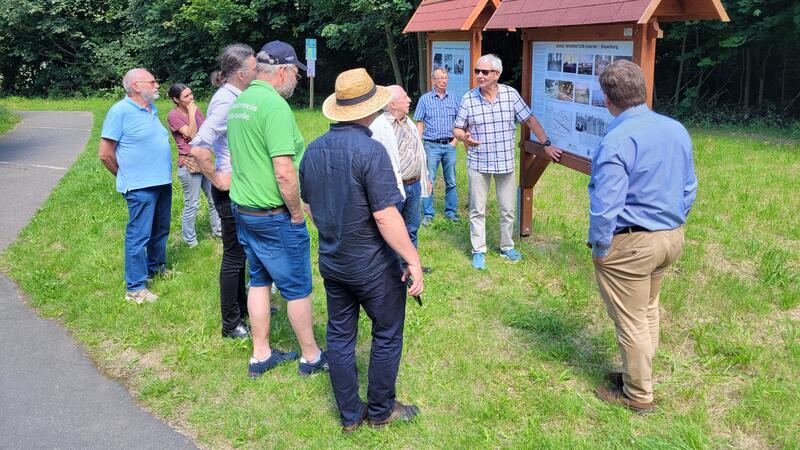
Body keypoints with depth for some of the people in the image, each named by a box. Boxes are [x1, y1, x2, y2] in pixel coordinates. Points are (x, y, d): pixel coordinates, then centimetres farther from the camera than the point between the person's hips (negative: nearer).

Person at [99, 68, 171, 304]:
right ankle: (135, 288, 6)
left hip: (163, 182, 8)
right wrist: (127, 177, 1)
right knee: (139, 235, -3)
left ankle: (157, 267, 39)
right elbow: (105, 154, -11)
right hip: (140, 187, -8)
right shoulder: (120, 111, -13)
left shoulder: (152, 109, 11)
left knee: (160, 230, 20)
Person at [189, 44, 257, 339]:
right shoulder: (225, 102, -21)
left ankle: (242, 306, 38)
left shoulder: (235, 98, 7)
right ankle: (231, 324, 16)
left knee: (240, 252, 21)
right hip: (232, 191, -9)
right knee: (233, 256, 3)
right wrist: (217, 179, -20)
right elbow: (198, 147, -31)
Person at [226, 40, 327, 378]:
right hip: (274, 216, -9)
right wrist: (297, 212, -14)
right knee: (298, 288, 6)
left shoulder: (238, 103, 9)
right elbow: (284, 172, -26)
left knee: (259, 280, 17)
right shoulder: (275, 105, -20)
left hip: (243, 209, 9)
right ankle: (311, 357, 20)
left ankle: (261, 355, 27)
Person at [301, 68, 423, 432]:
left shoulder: (313, 150, 1)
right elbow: (385, 216, -24)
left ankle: (349, 415, 27)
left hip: (331, 262, 7)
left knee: (340, 336, 15)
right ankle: (380, 411, 25)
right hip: (372, 265, -6)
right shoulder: (370, 150, -22)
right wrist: (413, 260, -17)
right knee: (387, 336, 12)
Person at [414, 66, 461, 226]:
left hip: (449, 146, 3)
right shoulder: (425, 99, 1)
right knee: (429, 182, -2)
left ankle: (451, 212, 19)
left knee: (451, 182, 8)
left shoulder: (452, 99, 9)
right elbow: (419, 124, 0)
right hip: (432, 146, -3)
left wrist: (455, 140, 1)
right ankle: (428, 214, 7)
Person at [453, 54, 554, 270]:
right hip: (478, 163, -1)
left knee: (508, 209, 12)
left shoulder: (511, 94, -5)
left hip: (506, 162, 1)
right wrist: (464, 136, -22)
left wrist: (546, 144, -2)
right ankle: (478, 251, 19)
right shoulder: (468, 99, -6)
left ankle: (507, 247, 29)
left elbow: (530, 119, 1)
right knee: (477, 210, 6)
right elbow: (457, 129, 1)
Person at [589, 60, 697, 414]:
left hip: (630, 244, -8)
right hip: (672, 238, 8)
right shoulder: (677, 130, 2)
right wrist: (673, 226, 20)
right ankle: (639, 374, 40)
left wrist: (599, 247, -12)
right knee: (648, 311, 24)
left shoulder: (617, 141, -23)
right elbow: (688, 188, 11)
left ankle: (638, 395, 23)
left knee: (631, 321, 8)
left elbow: (606, 205, -24)